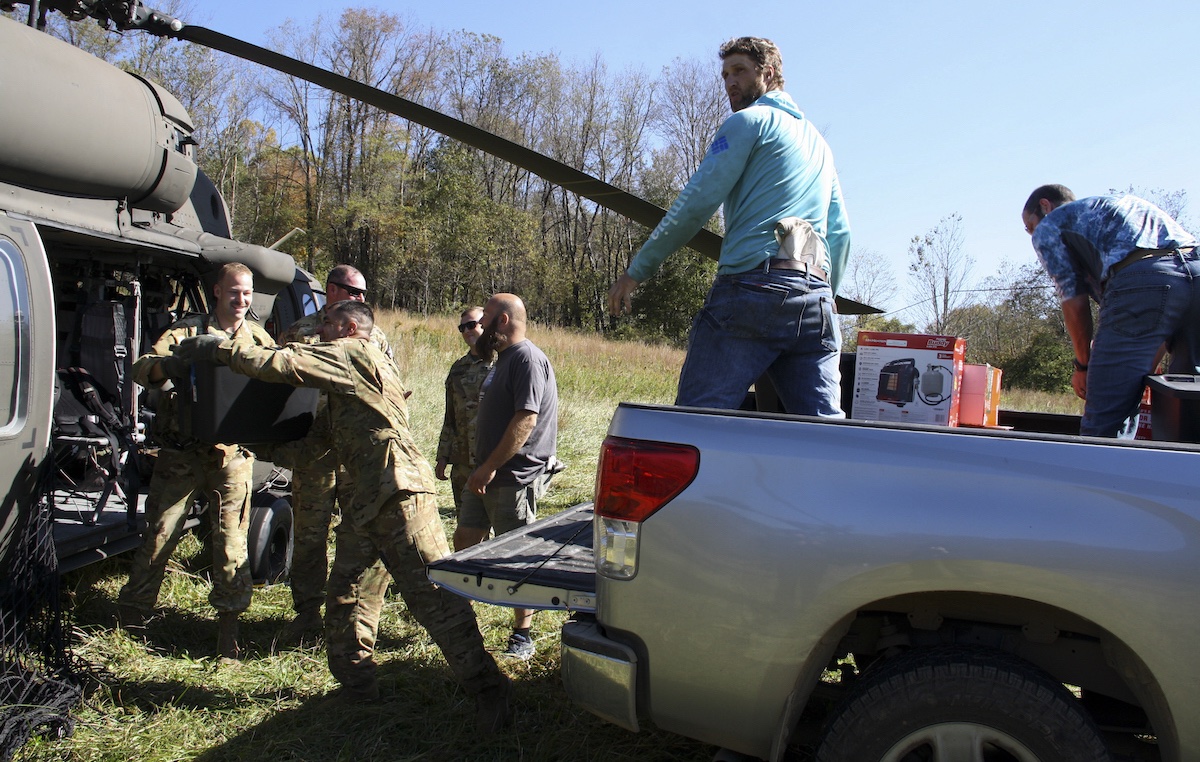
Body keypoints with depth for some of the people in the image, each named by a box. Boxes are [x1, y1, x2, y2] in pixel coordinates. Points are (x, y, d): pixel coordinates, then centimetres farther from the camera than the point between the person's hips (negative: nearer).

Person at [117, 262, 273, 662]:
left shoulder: (257, 337, 10)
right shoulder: (189, 330, 3)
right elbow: (141, 367, -9)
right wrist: (165, 366, -32)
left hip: (232, 454, 1)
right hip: (181, 453, -1)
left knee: (232, 539, -2)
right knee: (159, 535, 5)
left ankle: (228, 622, 9)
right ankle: (130, 620, 21)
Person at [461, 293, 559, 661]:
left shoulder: (528, 359, -15)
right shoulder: (504, 358, 17)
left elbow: (525, 419, -24)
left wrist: (490, 468, -23)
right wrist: (482, 468, 19)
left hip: (515, 476, -10)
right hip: (487, 474, 10)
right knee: (464, 540, 14)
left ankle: (522, 634, 12)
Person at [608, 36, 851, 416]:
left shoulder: (749, 121, 7)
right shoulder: (819, 142, 30)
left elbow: (696, 202, -2)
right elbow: (840, 233, 29)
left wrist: (636, 270, 1)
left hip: (754, 287, -7)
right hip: (815, 299, 8)